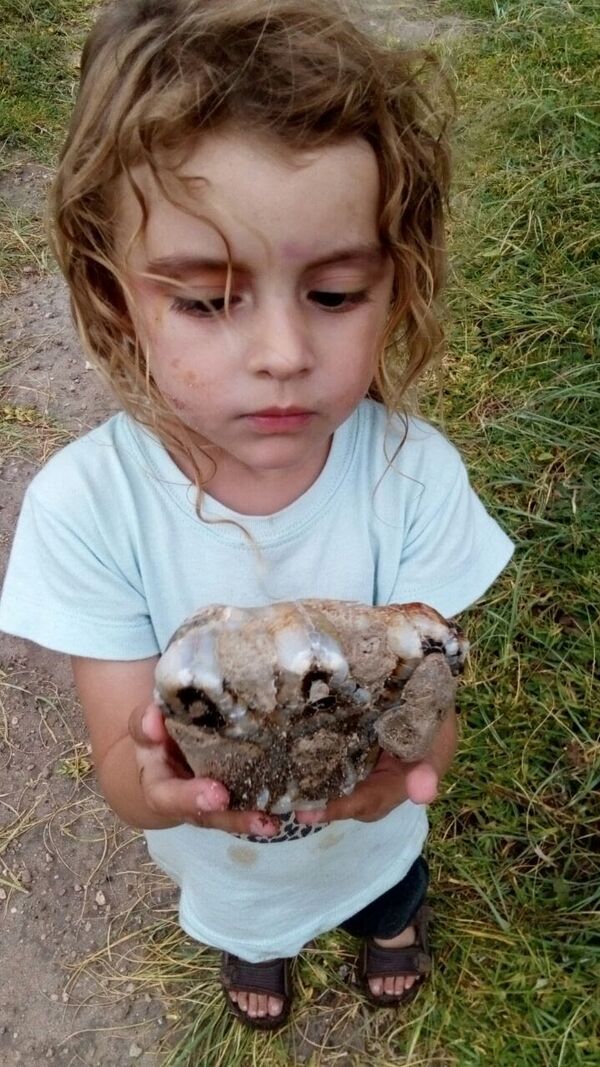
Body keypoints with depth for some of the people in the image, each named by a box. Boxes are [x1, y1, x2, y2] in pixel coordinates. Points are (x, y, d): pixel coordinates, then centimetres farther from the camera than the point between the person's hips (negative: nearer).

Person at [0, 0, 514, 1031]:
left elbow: (433, 710, -24)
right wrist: (165, 782, -53)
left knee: (390, 892, 36)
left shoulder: (414, 475, -31)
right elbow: (122, 767, -28)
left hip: (375, 825, 1)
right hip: (217, 849, 0)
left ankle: (390, 917, 74)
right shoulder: (84, 503, -34)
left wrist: (398, 758, -49)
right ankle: (252, 944, 74)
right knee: (244, 915, 36)